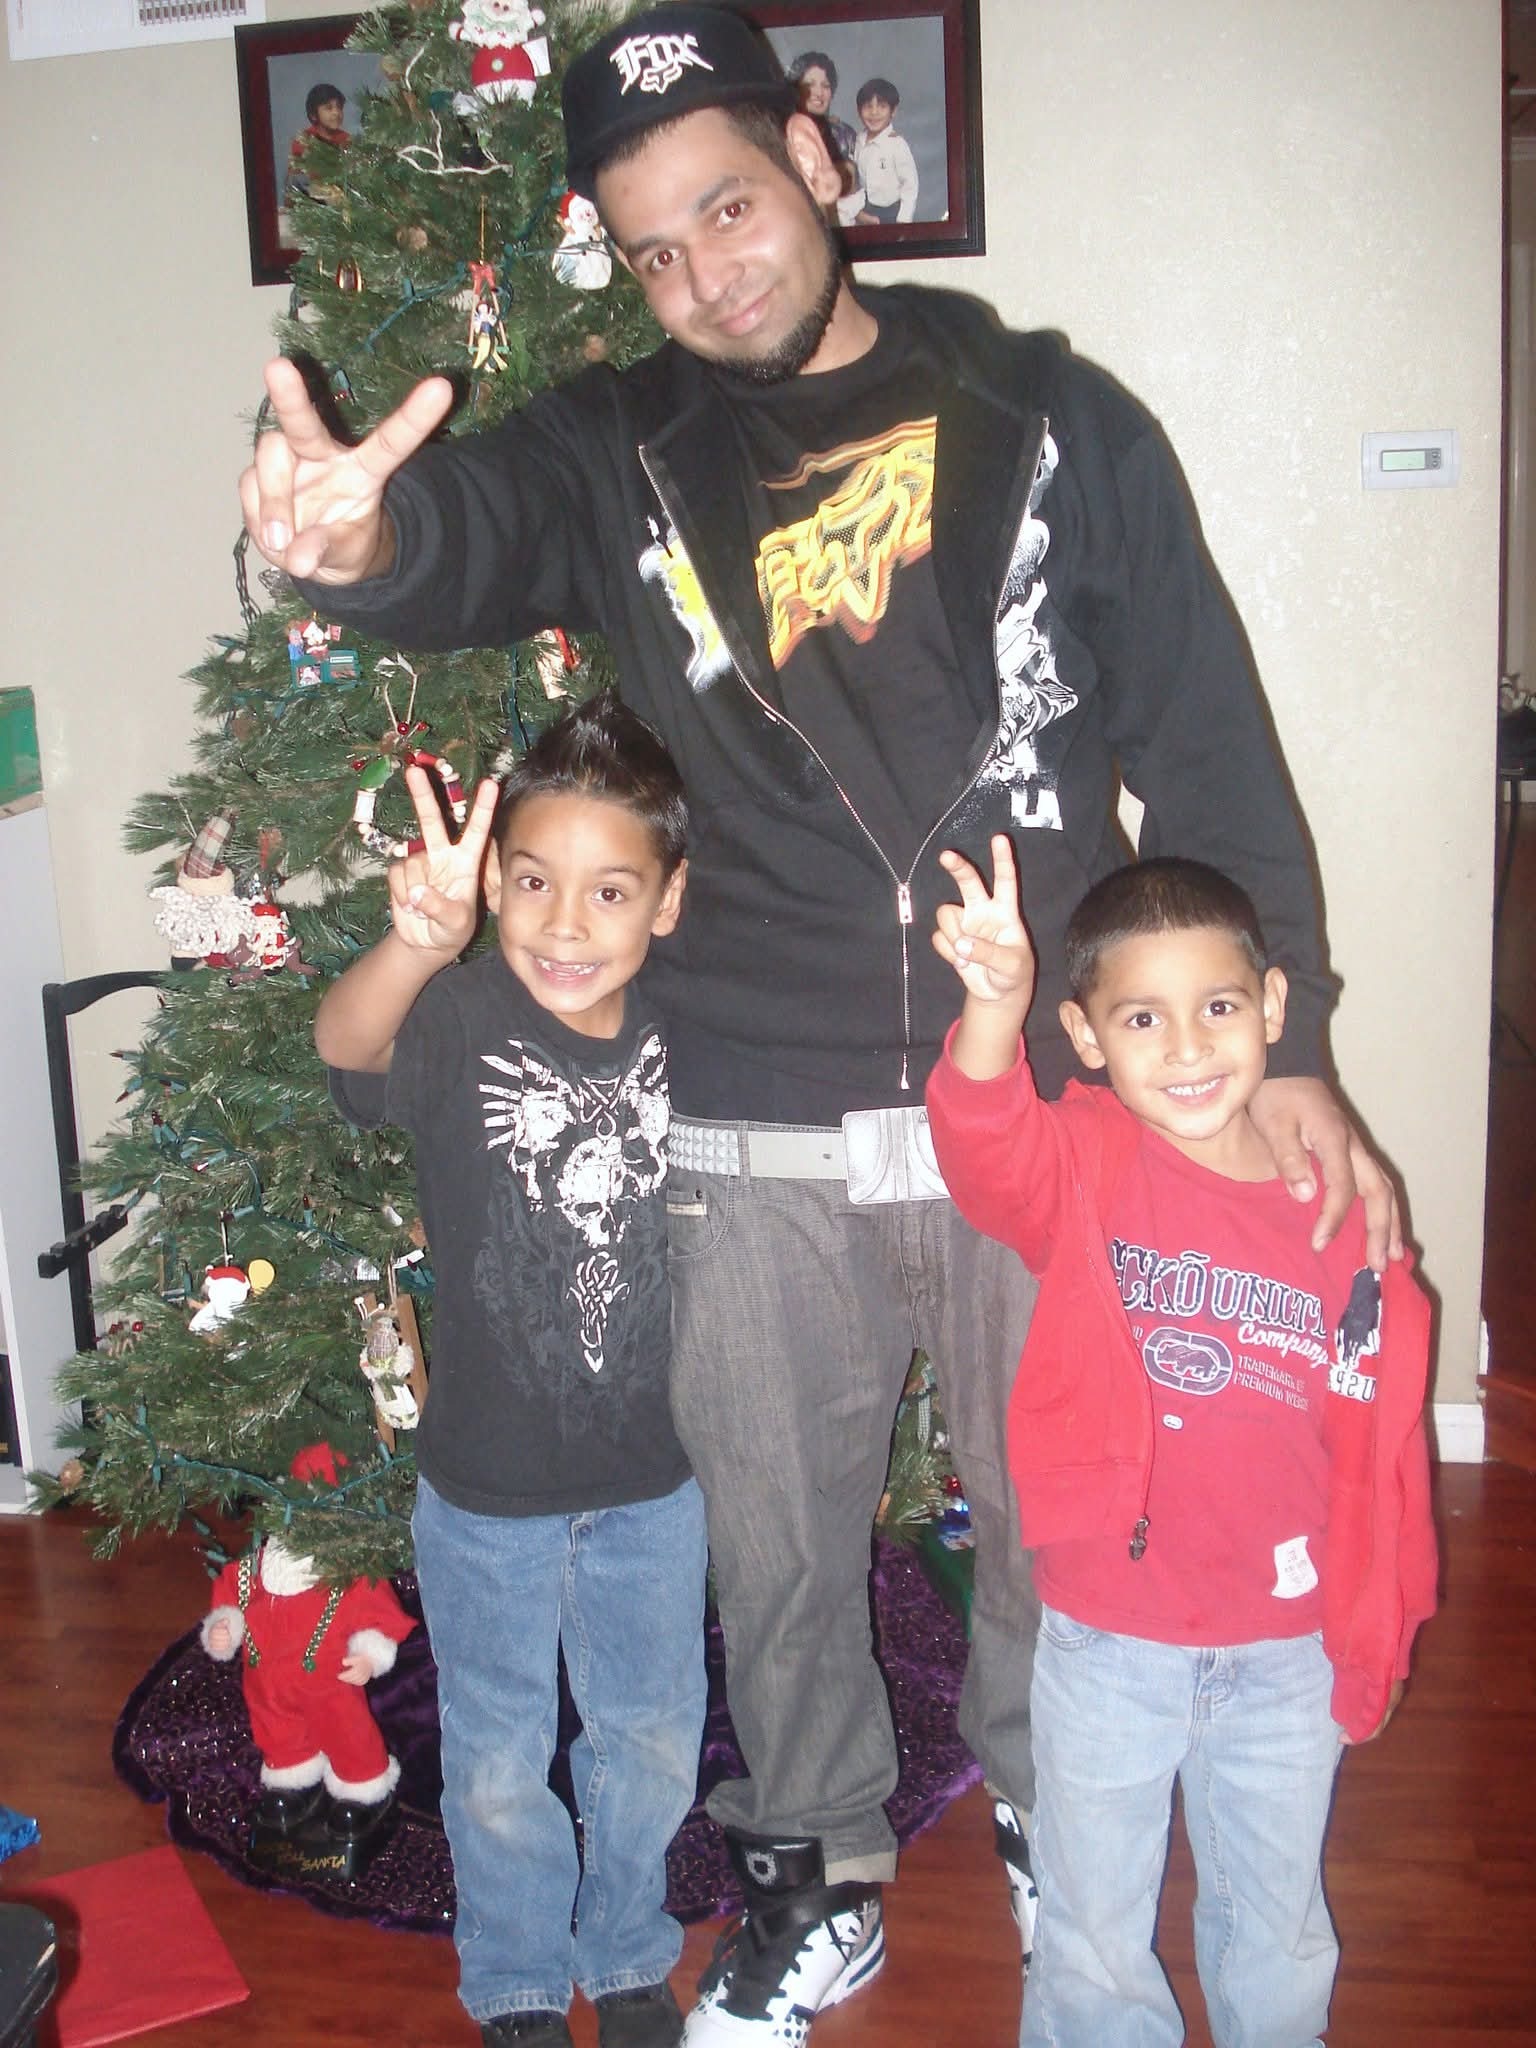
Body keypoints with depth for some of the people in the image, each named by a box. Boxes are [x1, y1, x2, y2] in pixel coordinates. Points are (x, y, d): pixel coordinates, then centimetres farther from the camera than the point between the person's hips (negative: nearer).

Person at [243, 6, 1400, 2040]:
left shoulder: (1050, 418, 1)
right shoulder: (627, 452, 4)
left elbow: (1209, 746, 1)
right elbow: (479, 526, -18)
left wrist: (1284, 1046, -2)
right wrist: (362, 535, -43)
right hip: (757, 1136, 1)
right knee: (778, 1537, 15)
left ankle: (1050, 1820, 45)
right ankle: (819, 1879, 41)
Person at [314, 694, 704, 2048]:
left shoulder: (683, 1030, -12)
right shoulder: (456, 1020, -20)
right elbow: (347, 1043, -43)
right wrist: (414, 941, -63)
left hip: (652, 1478, 2)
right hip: (486, 1485, -2)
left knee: (652, 1745, 21)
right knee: (499, 1768, 17)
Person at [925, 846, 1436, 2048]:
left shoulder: (1339, 1205, -8)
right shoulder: (1083, 1165, -12)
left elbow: (1384, 1440, -1)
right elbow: (988, 1149, -36)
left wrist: (1377, 1628, 3)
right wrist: (993, 1008, -55)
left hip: (1288, 1652, 2)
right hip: (1107, 1643, -1)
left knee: (1279, 1926, 25)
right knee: (1095, 1942, 19)